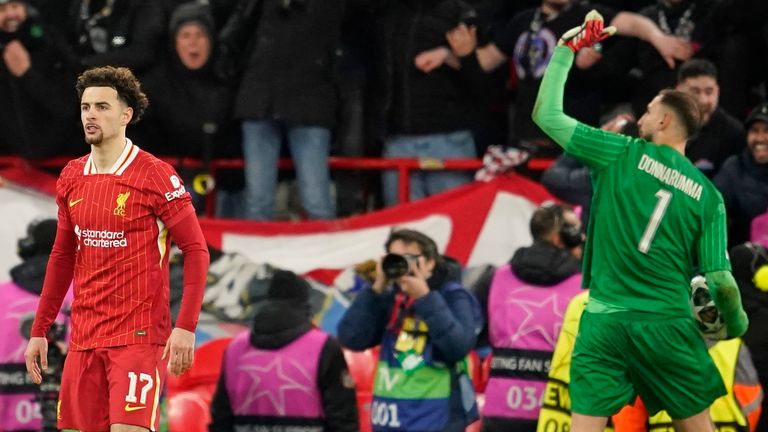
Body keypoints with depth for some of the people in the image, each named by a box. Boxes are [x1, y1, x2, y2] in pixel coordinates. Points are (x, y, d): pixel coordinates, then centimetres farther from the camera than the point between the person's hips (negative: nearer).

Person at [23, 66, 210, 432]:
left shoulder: (155, 176, -8)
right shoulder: (71, 178, 10)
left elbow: (196, 251, -7)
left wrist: (186, 327, -16)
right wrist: (39, 331, 16)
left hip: (139, 336, -6)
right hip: (84, 339, 6)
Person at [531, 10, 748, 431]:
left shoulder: (624, 155, -1)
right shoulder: (707, 195, 3)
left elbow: (546, 114, 3)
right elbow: (720, 279, 0)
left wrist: (568, 47, 12)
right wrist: (737, 323, 19)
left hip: (605, 323, -1)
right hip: (669, 326, 1)